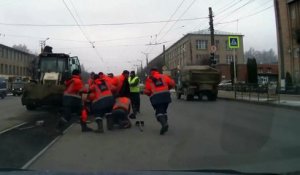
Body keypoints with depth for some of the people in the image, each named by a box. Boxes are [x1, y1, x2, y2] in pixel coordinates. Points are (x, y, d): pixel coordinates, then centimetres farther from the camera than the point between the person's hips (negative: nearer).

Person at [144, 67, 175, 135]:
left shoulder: (149, 79, 13)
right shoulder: (163, 76, 17)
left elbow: (146, 91, 5)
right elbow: (172, 83, 9)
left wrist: (150, 94, 26)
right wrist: (167, 88, 26)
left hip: (155, 96, -2)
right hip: (165, 95, 3)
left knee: (159, 111, -2)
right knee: (164, 110, 18)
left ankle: (164, 124, -26)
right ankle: (165, 124, 14)